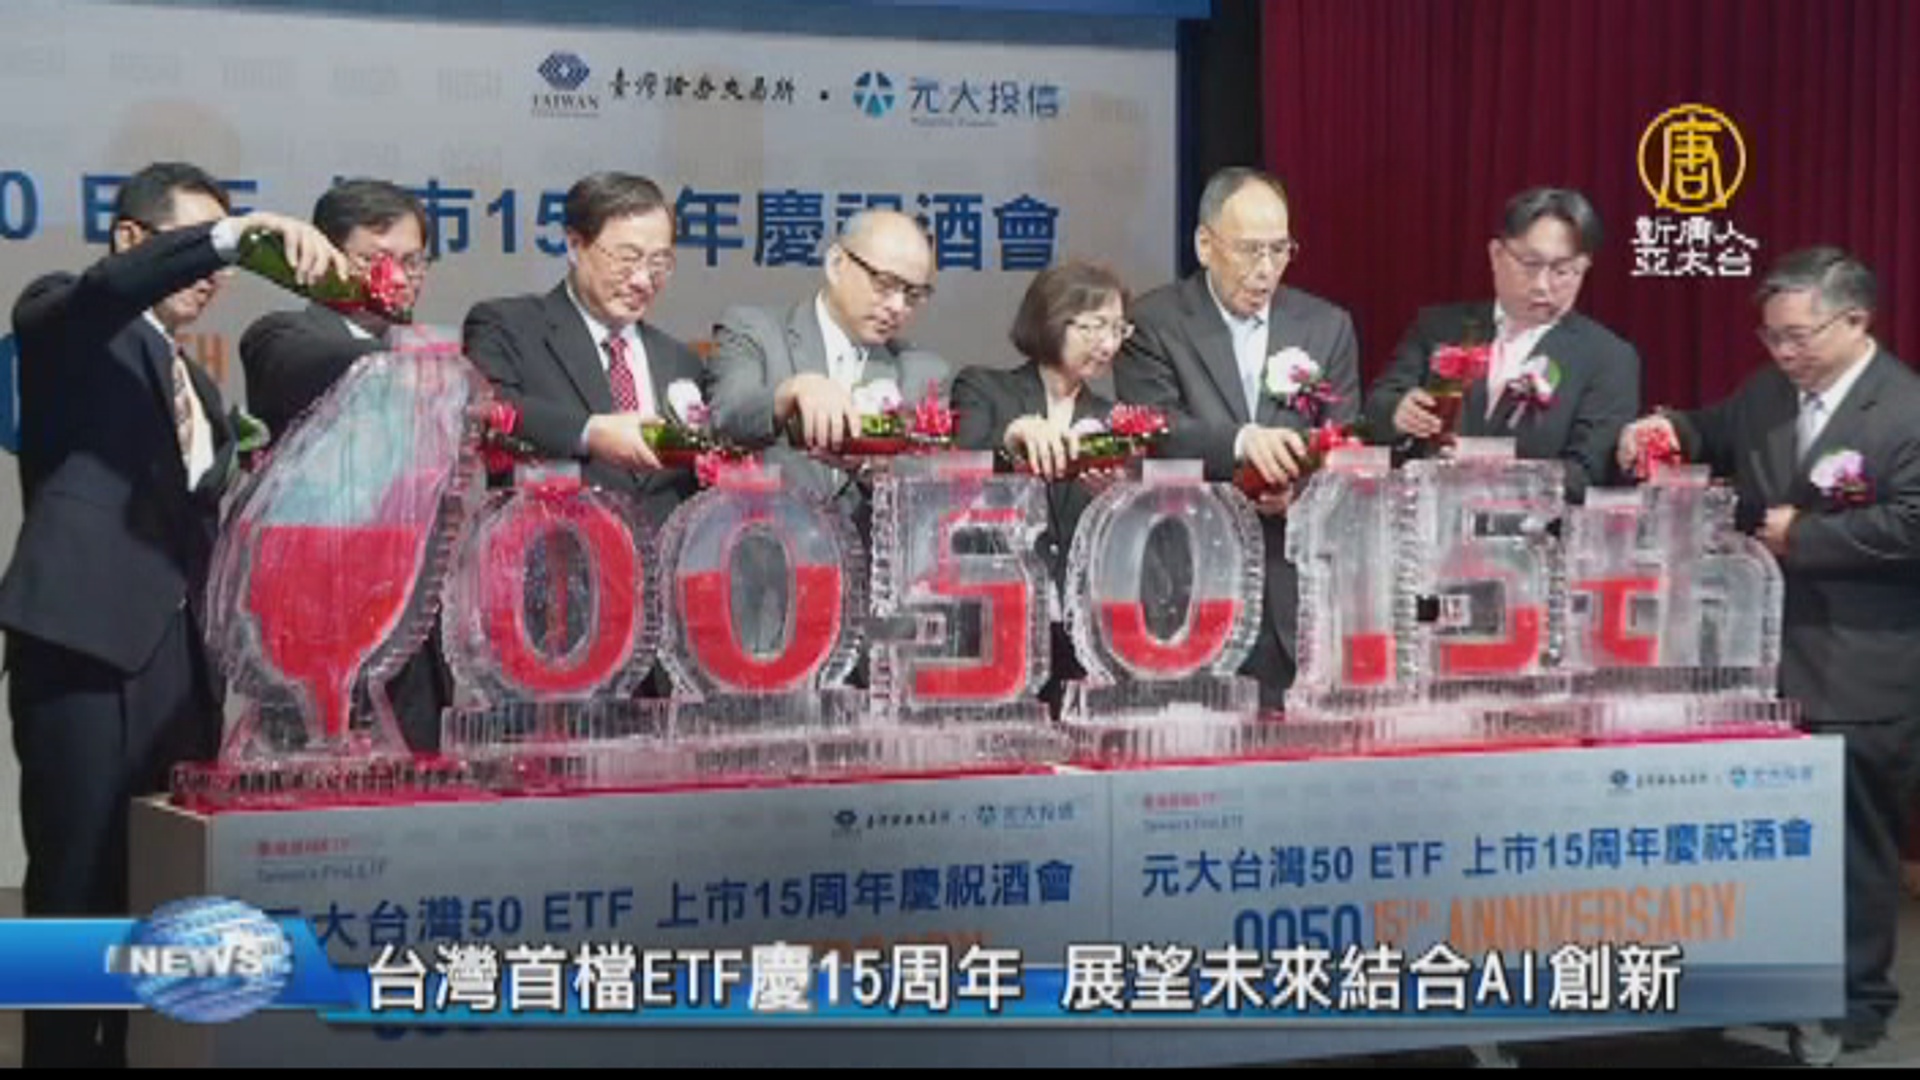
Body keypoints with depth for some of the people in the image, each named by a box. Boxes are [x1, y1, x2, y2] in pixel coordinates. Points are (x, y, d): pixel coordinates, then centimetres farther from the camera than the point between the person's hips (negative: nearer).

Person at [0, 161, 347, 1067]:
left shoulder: (198, 384, 25)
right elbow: (111, 286, -20)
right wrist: (240, 232, -32)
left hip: (175, 658, 7)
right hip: (85, 643, -7)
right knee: (77, 891, -8)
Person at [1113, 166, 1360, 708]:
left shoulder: (1328, 327, 12)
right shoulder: (1154, 323, 2)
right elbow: (1154, 431, -12)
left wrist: (1302, 487, -14)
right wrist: (1241, 441, -29)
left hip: (1296, 597, 3)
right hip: (1187, 589, -3)